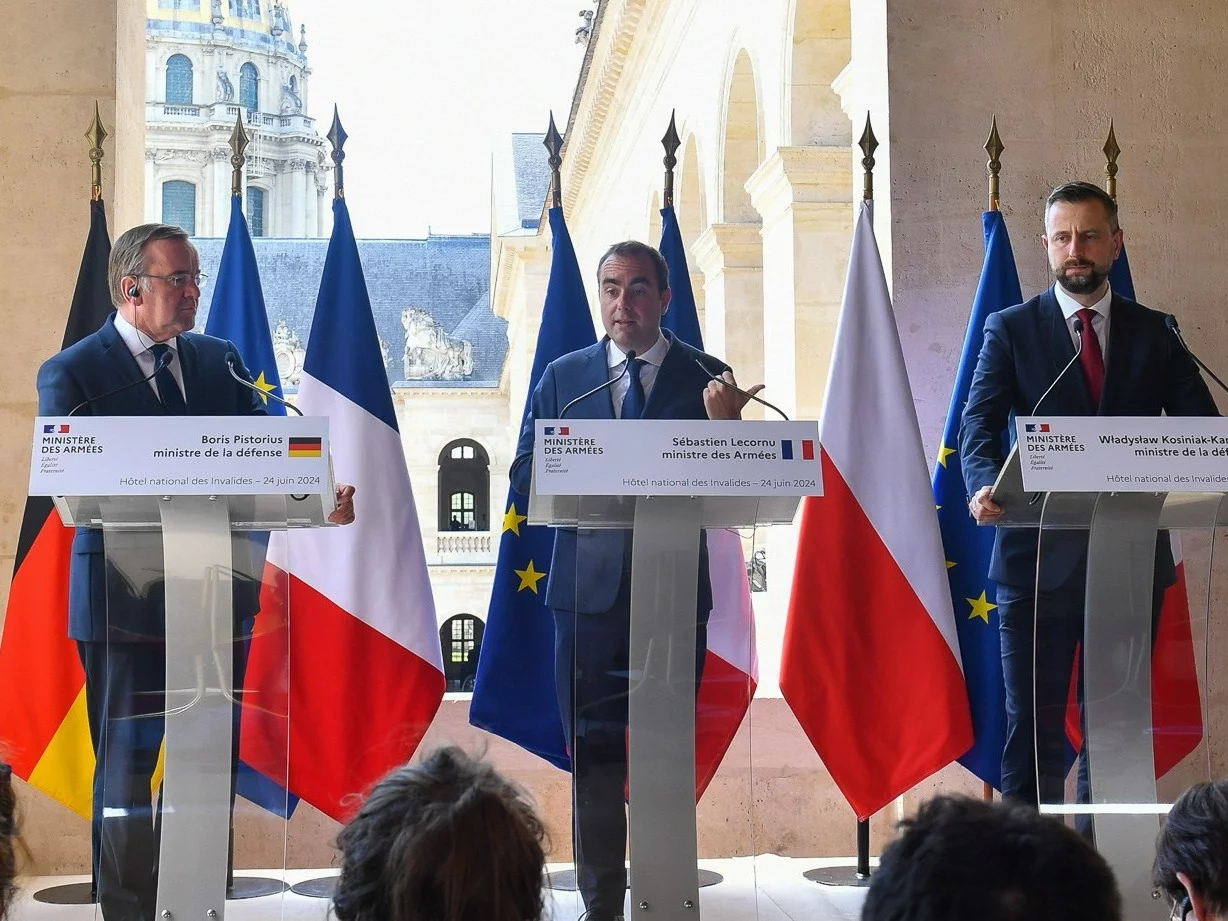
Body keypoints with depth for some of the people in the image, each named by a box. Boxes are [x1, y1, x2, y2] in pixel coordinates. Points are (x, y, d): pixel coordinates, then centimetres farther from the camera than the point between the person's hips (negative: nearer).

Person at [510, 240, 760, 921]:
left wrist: (725, 425, -20)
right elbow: (525, 474, 6)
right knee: (593, 754, 4)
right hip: (588, 589, 1)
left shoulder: (705, 377, 4)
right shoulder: (562, 376, 10)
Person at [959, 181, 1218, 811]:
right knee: (1034, 726, 0)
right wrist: (984, 486, -26)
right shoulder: (1010, 329, 6)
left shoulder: (1154, 334, 11)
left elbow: (1199, 429, 5)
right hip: (1039, 554, -2)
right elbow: (979, 424, -5)